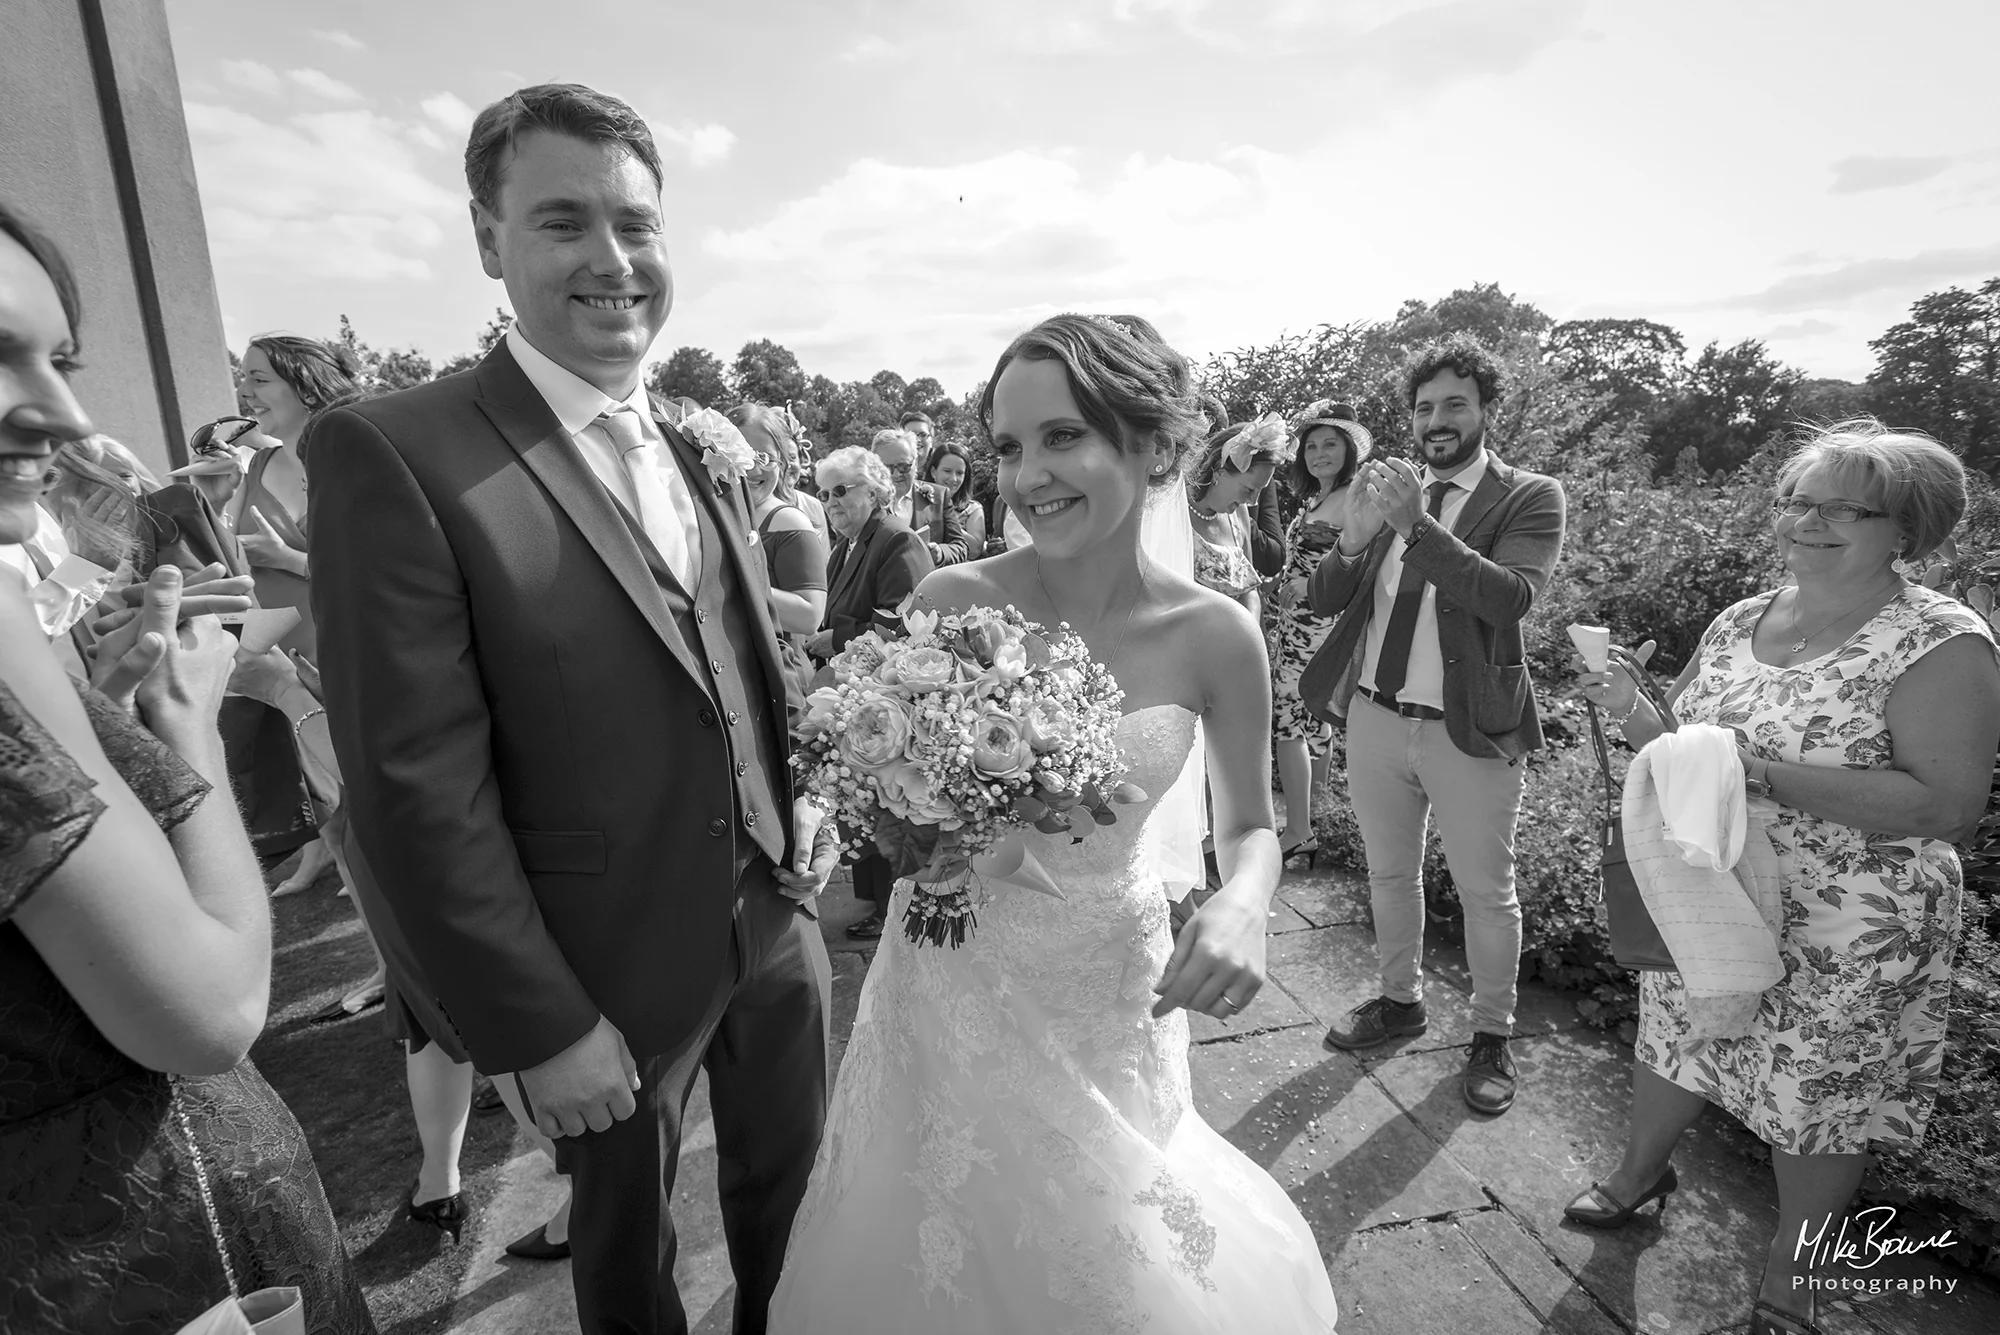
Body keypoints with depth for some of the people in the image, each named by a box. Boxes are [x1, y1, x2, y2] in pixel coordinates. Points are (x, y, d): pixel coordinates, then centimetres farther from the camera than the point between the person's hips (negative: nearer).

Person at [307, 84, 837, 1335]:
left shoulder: (706, 454, 3)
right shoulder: (395, 451, -17)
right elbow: (418, 786, -19)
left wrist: (800, 803, 0)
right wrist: (540, 1026, -15)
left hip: (779, 922, 6)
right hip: (610, 972, -5)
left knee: (792, 1185, 27)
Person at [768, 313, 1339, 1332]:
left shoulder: (1212, 634, -13)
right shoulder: (953, 601, -16)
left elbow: (1250, 825, 2)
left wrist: (1241, 906, -19)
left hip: (1110, 995, 1)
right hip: (952, 986, 0)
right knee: (941, 1248, 20)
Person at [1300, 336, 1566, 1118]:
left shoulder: (1530, 497, -5)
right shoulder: (1391, 488, 6)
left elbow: (1512, 596, -23)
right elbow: (1322, 599, 0)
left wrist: (1418, 524, -30)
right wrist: (1353, 539, -19)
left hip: (1468, 730, -4)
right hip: (1373, 717, 4)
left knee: (1485, 892, 10)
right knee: (1388, 874, 19)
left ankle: (1492, 1037, 31)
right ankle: (1400, 1000, 40)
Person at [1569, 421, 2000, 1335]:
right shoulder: (1737, 623, 2)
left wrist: (1765, 773, -30)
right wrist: (1631, 713, -12)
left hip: (1844, 937, -5)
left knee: (1818, 1097, 12)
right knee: (1672, 1038, 20)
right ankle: (1641, 1171, 48)